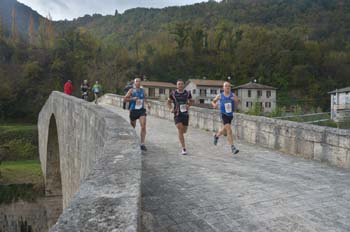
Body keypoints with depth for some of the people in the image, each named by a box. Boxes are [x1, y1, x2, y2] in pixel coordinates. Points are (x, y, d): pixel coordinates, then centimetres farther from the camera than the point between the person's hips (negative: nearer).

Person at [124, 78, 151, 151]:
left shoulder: (142, 90, 8)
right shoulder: (131, 90, -3)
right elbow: (125, 99, -6)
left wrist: (147, 103, 11)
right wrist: (132, 99, -20)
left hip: (142, 110, 2)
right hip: (133, 111, -2)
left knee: (143, 126, -16)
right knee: (132, 127, 13)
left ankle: (142, 144, -14)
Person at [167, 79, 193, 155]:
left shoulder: (187, 93, 1)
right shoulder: (173, 93, -2)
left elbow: (190, 101, 17)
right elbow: (169, 102, 11)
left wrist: (188, 105, -4)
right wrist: (170, 109, -6)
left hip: (185, 114, 2)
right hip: (177, 114, -2)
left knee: (184, 131, 10)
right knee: (180, 130, -16)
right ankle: (183, 148, -9)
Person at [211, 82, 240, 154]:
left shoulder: (233, 95, -1)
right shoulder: (220, 96, -1)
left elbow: (238, 102, -11)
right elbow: (213, 101, 12)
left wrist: (236, 99, -34)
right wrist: (214, 104, -10)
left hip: (230, 115, 4)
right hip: (224, 115, -4)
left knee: (225, 130, 20)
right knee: (229, 130, -15)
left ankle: (216, 135, 50)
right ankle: (232, 147, -12)